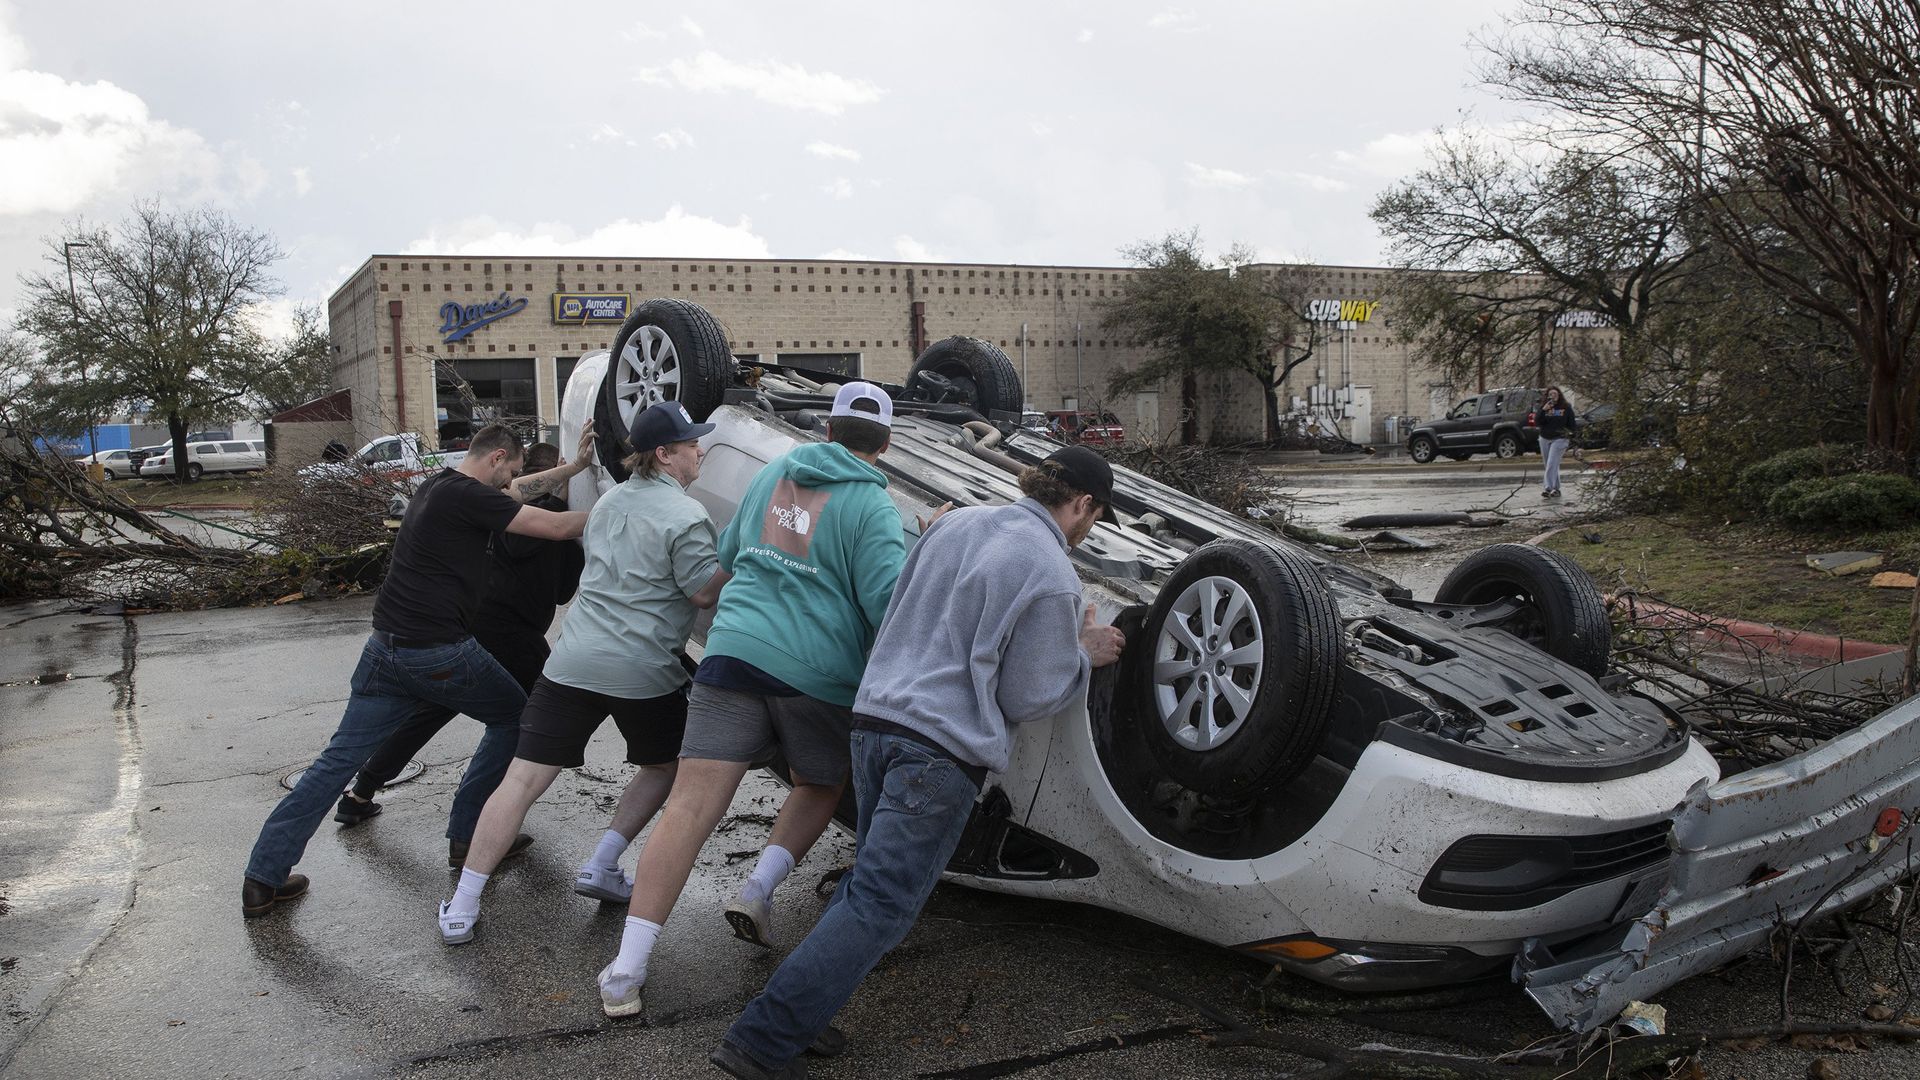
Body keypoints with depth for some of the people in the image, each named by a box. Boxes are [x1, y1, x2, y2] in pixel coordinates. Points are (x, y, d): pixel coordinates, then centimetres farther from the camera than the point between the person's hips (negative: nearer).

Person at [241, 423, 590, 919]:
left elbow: (507, 494, 31)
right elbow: (556, 527, -16)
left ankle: (264, 878, 8)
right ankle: (467, 834, 16)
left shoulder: (437, 486, 16)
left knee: (339, 758, 9)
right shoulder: (468, 496, -12)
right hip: (439, 653, -8)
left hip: (386, 648, 8)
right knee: (514, 718, 15)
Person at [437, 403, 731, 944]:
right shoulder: (685, 515, -6)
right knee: (663, 767, 22)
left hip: (572, 662, 5)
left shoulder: (608, 502, 17)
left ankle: (462, 906, 1)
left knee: (523, 778, 3)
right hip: (644, 674, -5)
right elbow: (704, 591, -6)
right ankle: (601, 869, 12)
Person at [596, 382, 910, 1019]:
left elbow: (727, 555, 30)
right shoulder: (871, 504, 0)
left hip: (734, 654, 3)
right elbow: (887, 604, -9)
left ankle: (626, 972, -10)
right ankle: (759, 890, 6)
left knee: (690, 807, -4)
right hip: (821, 674, -3)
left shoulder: (772, 475, 18)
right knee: (819, 789, 26)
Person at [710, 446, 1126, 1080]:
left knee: (868, 878, 24)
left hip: (875, 719, 8)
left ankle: (801, 1015, 24)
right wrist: (1086, 655, 10)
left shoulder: (956, 523, 10)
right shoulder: (1051, 577, -10)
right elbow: (1027, 699, -5)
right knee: (879, 906, -4)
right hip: (943, 750, -7)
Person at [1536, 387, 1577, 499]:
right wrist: (1544, 410, -18)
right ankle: (1556, 489, 17)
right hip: (1545, 439, 4)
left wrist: (1569, 432, -7)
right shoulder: (1543, 407, 4)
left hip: (1559, 439, -4)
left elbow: (1572, 423, 7)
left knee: (1552, 464, -16)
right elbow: (1537, 422, -8)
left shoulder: (1566, 407, 0)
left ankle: (1548, 488, -23)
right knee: (1551, 465, 8)